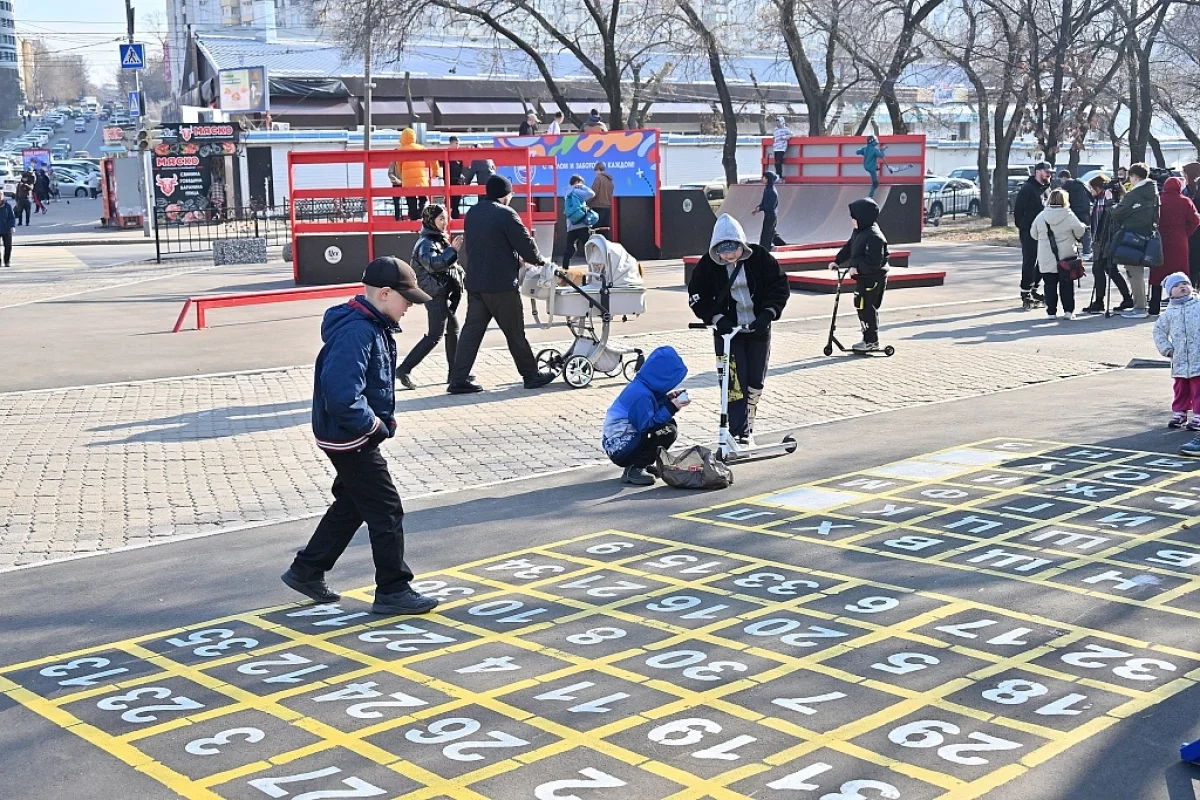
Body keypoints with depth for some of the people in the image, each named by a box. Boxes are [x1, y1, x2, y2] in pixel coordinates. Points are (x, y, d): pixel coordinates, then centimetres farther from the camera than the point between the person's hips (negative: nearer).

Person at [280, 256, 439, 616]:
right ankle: (393, 591, 8)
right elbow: (341, 394, -33)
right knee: (386, 512, -2)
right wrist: (375, 425, -20)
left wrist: (382, 419, 6)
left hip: (350, 437, 10)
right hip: (350, 440, -10)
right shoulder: (356, 332, -24)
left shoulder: (373, 326, 8)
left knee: (351, 506, 20)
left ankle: (307, 571, 31)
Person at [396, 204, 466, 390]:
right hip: (435, 293, -10)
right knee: (435, 336, -12)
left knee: (453, 331, 14)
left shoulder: (439, 240, 16)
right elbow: (433, 263, -32)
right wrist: (452, 250, -35)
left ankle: (455, 373, 21)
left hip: (444, 292, 10)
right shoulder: (426, 243, -14)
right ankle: (404, 369, -12)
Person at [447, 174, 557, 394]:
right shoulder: (505, 214, -13)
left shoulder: (472, 213, 11)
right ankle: (531, 375, 16)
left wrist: (516, 258, 21)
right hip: (501, 285, -7)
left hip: (475, 283, 7)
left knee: (472, 329, 6)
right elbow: (526, 244, -12)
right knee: (515, 332, 4)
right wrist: (540, 261, 9)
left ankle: (458, 379, 1)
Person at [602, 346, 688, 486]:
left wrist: (668, 399, 3)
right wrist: (670, 407, -20)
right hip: (620, 451, -10)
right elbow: (646, 425, -24)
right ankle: (633, 471, -11)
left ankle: (636, 465, 11)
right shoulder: (641, 395, -24)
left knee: (669, 423, 11)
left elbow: (651, 410, 17)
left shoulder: (641, 386, 5)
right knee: (668, 432, -20)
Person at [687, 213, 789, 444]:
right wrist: (717, 319, -15)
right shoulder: (707, 265, -8)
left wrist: (768, 314, -16)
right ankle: (740, 433, -7)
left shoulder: (760, 258, -8)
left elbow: (780, 287, -3)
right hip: (727, 331, -2)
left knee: (756, 382, 11)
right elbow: (697, 297, -2)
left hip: (758, 329, 2)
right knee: (734, 383, -10)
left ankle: (746, 423, 30)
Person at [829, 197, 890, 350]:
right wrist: (837, 261, 12)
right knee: (862, 307, 14)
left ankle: (872, 341, 1)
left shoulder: (874, 236, -21)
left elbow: (873, 261, -26)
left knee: (866, 308, -7)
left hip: (873, 279, -10)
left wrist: (857, 268, -28)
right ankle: (868, 339, 22)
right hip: (863, 278, 10)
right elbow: (848, 248, 20)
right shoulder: (858, 232, 11)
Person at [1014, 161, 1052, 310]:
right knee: (1029, 263, -6)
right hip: (1029, 232, -8)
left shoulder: (1046, 188, 15)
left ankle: (1034, 290, 23)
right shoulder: (1027, 188, -11)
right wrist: (1021, 226, -9)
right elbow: (1018, 209, -13)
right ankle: (1026, 295, -2)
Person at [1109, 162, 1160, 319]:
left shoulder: (1134, 194, -16)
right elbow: (1156, 216, 15)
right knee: (1138, 272, 16)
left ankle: (1140, 308, -4)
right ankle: (1139, 305, 20)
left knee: (1134, 272, -4)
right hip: (1147, 235, 8)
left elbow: (1117, 212, -12)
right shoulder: (1153, 193, 9)